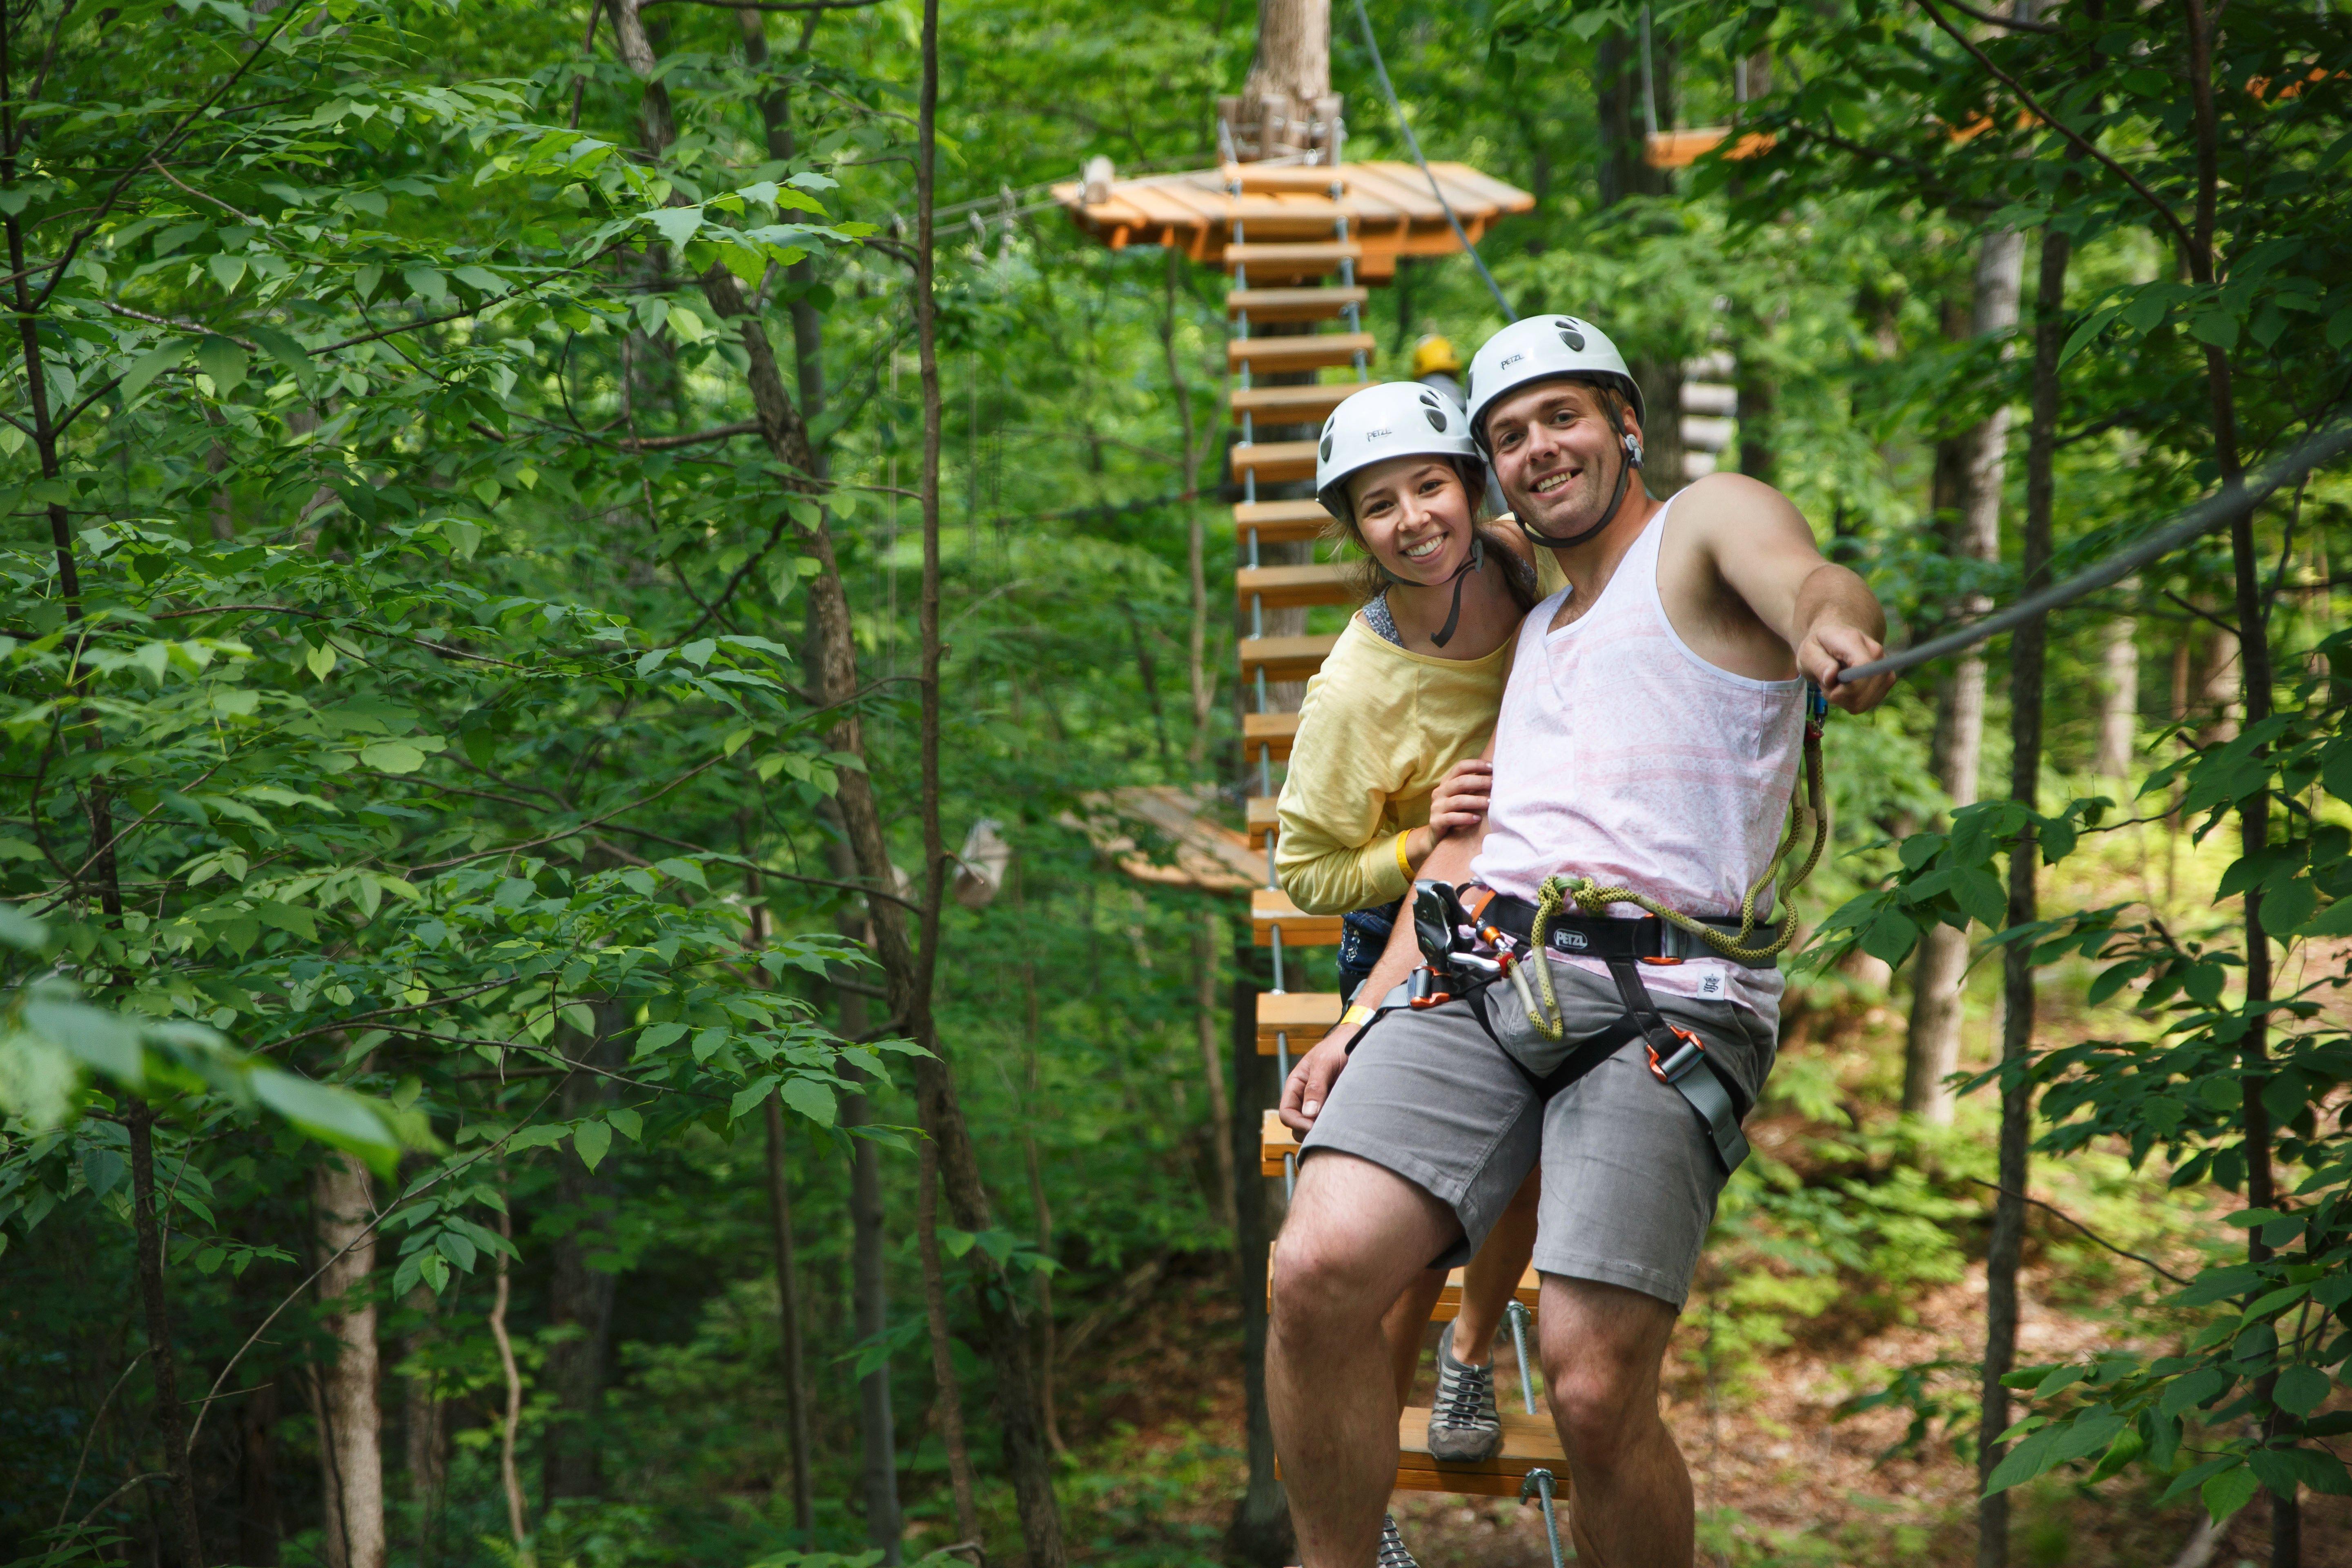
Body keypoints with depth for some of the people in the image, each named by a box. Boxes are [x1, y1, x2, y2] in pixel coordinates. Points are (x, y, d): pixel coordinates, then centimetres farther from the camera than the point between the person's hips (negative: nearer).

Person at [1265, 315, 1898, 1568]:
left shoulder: (1710, 523, 10)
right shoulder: (1536, 631, 31)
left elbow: (1806, 580, -15)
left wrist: (1833, 625, -40)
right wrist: (1363, 1021, 18)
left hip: (1663, 1005, -6)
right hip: (1483, 981, 6)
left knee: (1595, 1388, -19)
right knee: (1318, 1271, -18)